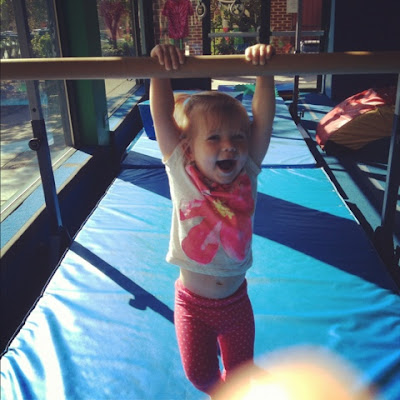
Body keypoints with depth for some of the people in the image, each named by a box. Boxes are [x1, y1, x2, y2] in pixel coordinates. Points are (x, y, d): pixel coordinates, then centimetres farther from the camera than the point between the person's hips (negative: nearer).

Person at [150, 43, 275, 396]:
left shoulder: (247, 176, -13)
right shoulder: (183, 175, -18)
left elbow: (263, 117, -21)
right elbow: (163, 116, -24)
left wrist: (264, 70, -30)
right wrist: (161, 70, -34)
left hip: (236, 300, 2)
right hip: (193, 303, -1)